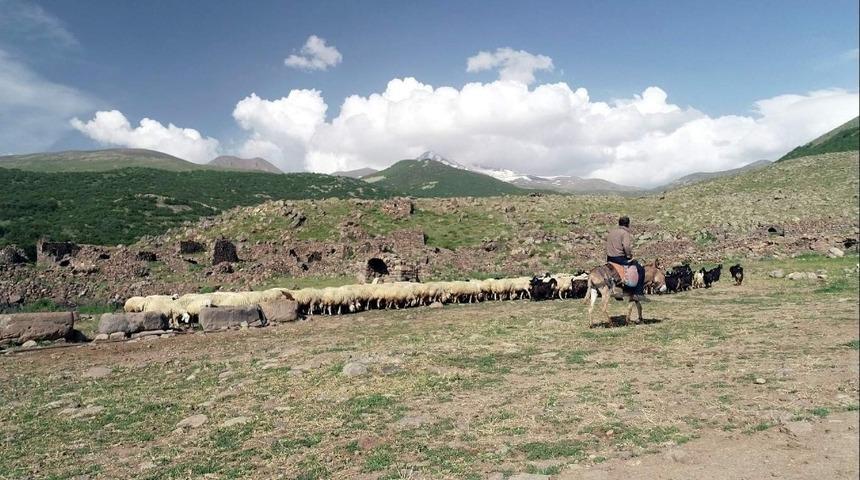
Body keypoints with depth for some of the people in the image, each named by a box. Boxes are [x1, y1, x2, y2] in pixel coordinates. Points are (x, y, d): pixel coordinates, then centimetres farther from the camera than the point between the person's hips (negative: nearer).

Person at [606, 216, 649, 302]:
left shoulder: (611, 233, 15)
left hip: (610, 259, 9)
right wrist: (629, 255, -9)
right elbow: (626, 247, -24)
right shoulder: (625, 233, -10)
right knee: (641, 269, 0)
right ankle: (638, 294, -4)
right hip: (621, 258, -8)